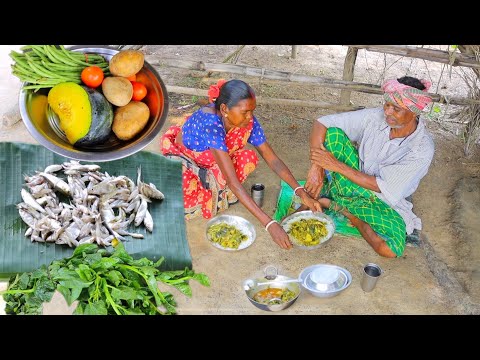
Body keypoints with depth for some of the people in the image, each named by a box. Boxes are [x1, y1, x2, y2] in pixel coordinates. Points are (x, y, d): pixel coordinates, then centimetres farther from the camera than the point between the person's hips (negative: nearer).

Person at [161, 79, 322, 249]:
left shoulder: (248, 121, -23)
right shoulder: (210, 123, -41)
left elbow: (272, 159, -16)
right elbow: (232, 182, -45)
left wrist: (301, 192, -29)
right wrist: (269, 224, -49)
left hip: (209, 163, 5)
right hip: (182, 156, -5)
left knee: (249, 158, -22)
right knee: (185, 181, -39)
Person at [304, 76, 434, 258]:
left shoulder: (423, 149, -24)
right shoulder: (375, 117, -17)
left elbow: (383, 187, -23)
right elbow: (322, 123, -17)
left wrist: (337, 165, -28)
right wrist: (316, 167, -31)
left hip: (382, 199, -1)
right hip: (355, 182, 1)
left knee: (391, 249, -32)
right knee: (333, 133, -22)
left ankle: (339, 206, -12)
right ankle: (322, 192, -15)